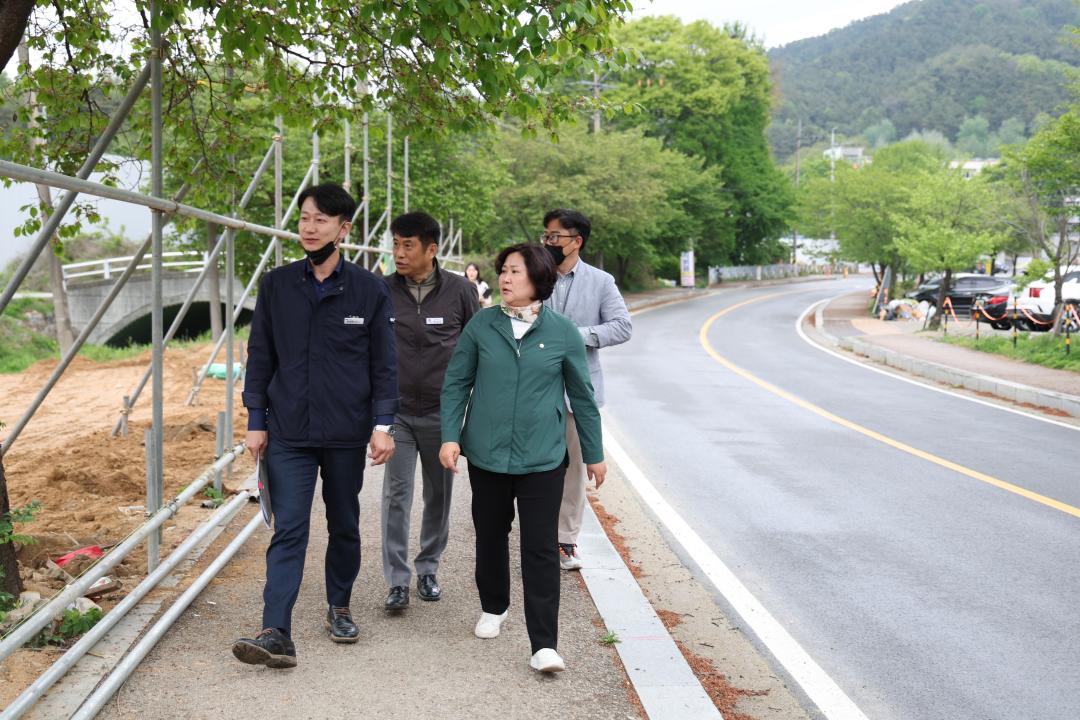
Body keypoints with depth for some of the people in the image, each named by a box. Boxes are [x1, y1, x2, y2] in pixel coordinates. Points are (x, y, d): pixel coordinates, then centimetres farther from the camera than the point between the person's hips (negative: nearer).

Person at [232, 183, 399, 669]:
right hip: (288, 433, 0)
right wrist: (256, 421, 3)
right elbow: (260, 357, 7)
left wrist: (383, 424, -6)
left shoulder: (369, 290, -1)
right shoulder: (276, 286, 3)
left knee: (344, 526, 14)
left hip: (346, 433, 0)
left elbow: (384, 363, 1)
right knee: (289, 530, -7)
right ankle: (276, 634, -10)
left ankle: (339, 607, 33)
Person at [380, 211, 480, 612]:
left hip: (442, 412, 0)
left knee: (439, 496, 10)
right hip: (396, 412, 0)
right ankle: (397, 581, 2)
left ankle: (428, 570, 26)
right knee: (396, 495, -4)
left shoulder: (459, 290, -3)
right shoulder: (382, 291, -2)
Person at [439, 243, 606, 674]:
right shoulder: (481, 326, 0)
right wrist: (450, 436, -4)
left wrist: (594, 453, 10)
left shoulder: (562, 332, -2)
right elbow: (456, 384, 6)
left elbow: (582, 396, 6)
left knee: (541, 549, -4)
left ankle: (544, 645, -1)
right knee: (491, 537, 16)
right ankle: (493, 608, 40)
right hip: (487, 455, 2)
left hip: (542, 459, -2)